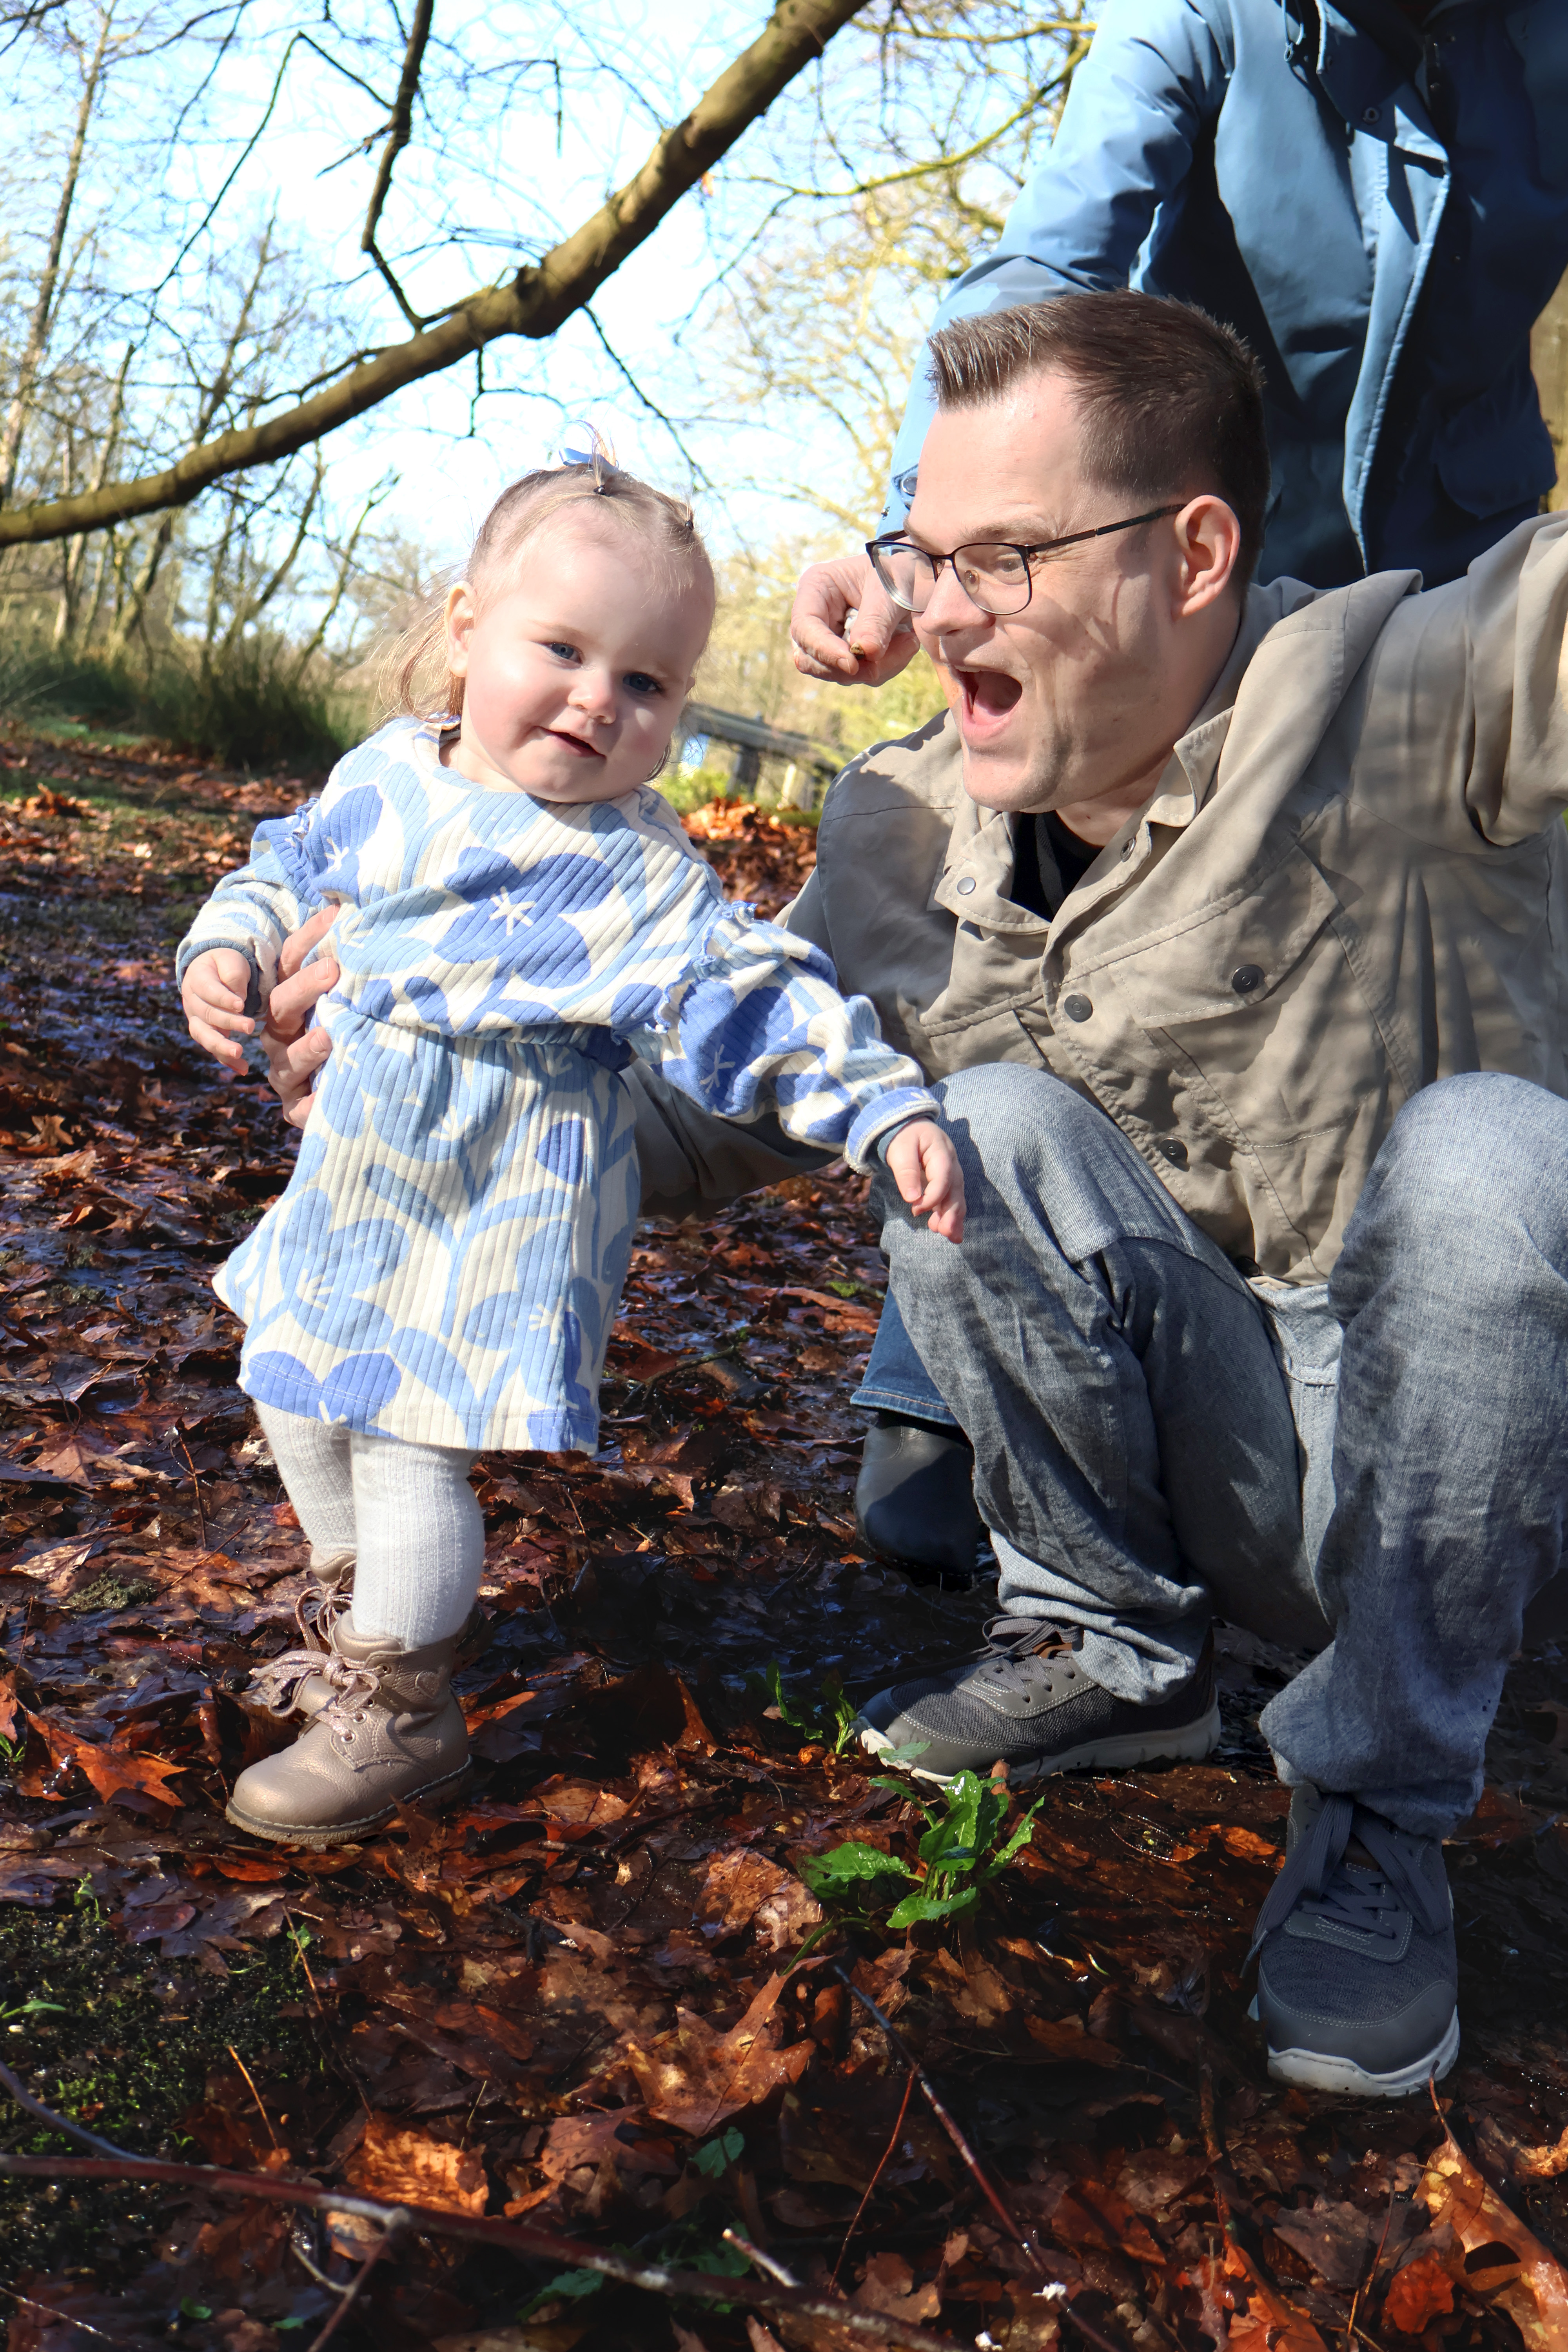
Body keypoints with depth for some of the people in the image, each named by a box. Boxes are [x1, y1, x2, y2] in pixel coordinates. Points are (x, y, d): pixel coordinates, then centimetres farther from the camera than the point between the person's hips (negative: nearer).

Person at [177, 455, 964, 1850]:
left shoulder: (641, 875, -19)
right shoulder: (390, 773, -1)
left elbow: (760, 999, -24)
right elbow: (294, 864, 14)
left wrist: (887, 1107, -35)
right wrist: (231, 948, -4)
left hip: (498, 1210, -7)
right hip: (358, 1170, 8)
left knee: (410, 1442, -6)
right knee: (296, 1392, 22)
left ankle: (398, 1717, 16)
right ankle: (364, 1619, 46)